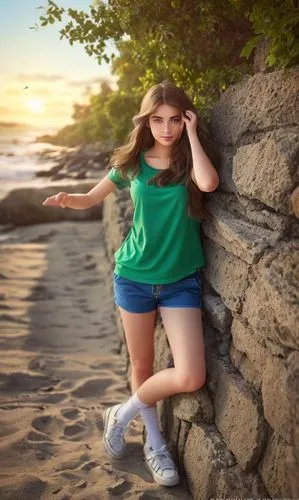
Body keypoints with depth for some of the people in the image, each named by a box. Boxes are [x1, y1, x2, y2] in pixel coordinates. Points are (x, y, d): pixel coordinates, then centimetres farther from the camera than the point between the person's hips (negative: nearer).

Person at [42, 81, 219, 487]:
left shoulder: (189, 162, -4)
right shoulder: (132, 162, 0)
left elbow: (209, 183, -29)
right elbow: (92, 198, 12)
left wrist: (192, 134, -17)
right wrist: (68, 199, -10)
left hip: (181, 281, 0)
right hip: (135, 276, 1)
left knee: (191, 378, -9)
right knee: (142, 365, 12)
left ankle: (123, 414, 16)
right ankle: (155, 443, 35)